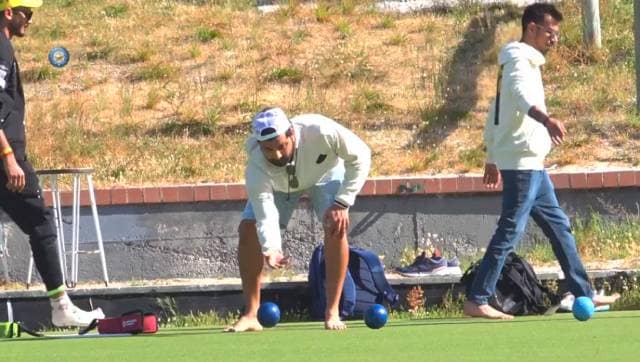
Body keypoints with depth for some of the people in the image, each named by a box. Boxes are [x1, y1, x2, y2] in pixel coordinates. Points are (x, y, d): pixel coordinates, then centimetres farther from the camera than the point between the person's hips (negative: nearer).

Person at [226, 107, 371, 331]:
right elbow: (265, 216, -42)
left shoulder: (319, 131, -44)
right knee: (247, 231, -13)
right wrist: (270, 248, -62)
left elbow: (360, 155, -30)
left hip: (324, 172, -1)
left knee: (336, 227, -23)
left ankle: (332, 312, -14)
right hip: (276, 184, 1)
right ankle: (251, 315, -1)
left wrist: (342, 202, -33)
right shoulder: (257, 168, -40)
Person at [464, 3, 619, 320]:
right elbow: (522, 95, -36)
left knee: (558, 226, 14)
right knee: (510, 231, -11)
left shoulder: (524, 62, 19)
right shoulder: (520, 61, -12)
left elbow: (496, 113, 25)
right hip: (523, 162, -10)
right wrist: (547, 120, -55)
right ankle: (476, 301, -11)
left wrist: (492, 158, 28)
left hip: (531, 164, 10)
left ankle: (583, 293, 20)